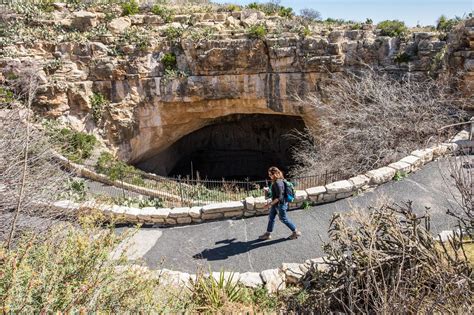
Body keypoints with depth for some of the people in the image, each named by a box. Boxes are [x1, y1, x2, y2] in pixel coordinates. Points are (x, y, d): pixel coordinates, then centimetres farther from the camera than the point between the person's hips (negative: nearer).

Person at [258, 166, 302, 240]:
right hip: (276, 204, 10)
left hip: (280, 204, -10)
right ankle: (268, 234, 30)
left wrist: (271, 203, -22)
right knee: (271, 217, 17)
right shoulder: (275, 181, 1)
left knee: (284, 219, 8)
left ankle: (296, 232, 26)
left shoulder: (278, 183, -29)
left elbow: (279, 197, -27)